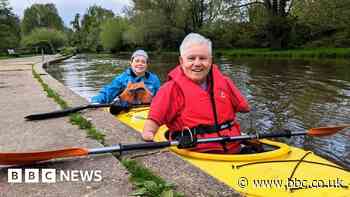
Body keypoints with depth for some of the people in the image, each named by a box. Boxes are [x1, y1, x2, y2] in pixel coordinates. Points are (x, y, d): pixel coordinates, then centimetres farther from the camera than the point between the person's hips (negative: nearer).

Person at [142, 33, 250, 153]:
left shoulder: (224, 82, 11)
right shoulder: (173, 89, -3)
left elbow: (243, 107, 24)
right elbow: (154, 118, -8)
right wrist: (148, 133, -25)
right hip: (197, 156, -5)